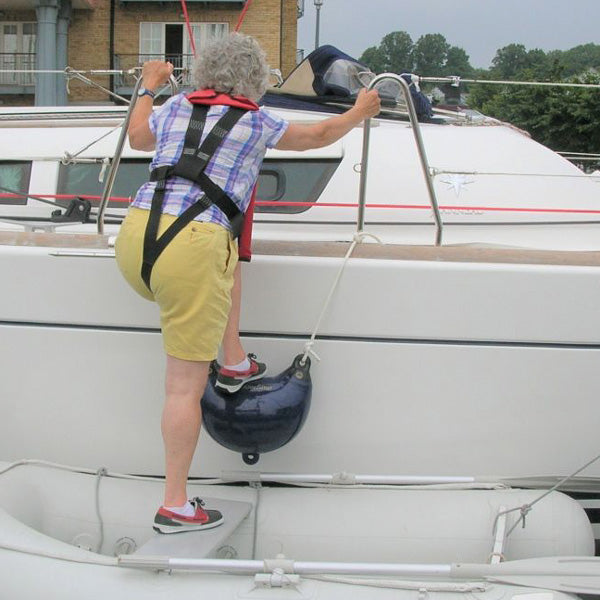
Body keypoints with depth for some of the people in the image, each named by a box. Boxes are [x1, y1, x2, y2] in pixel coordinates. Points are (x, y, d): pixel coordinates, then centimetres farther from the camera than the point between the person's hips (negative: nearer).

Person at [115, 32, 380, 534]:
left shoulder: (173, 108, 17)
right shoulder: (257, 122, 7)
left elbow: (137, 138, 38)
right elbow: (317, 135, 23)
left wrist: (149, 87, 53)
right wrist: (358, 115, 42)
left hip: (133, 240, 6)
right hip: (190, 251, -6)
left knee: (227, 253, 35)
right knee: (187, 385, 1)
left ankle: (234, 361, 34)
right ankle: (175, 507, 10)